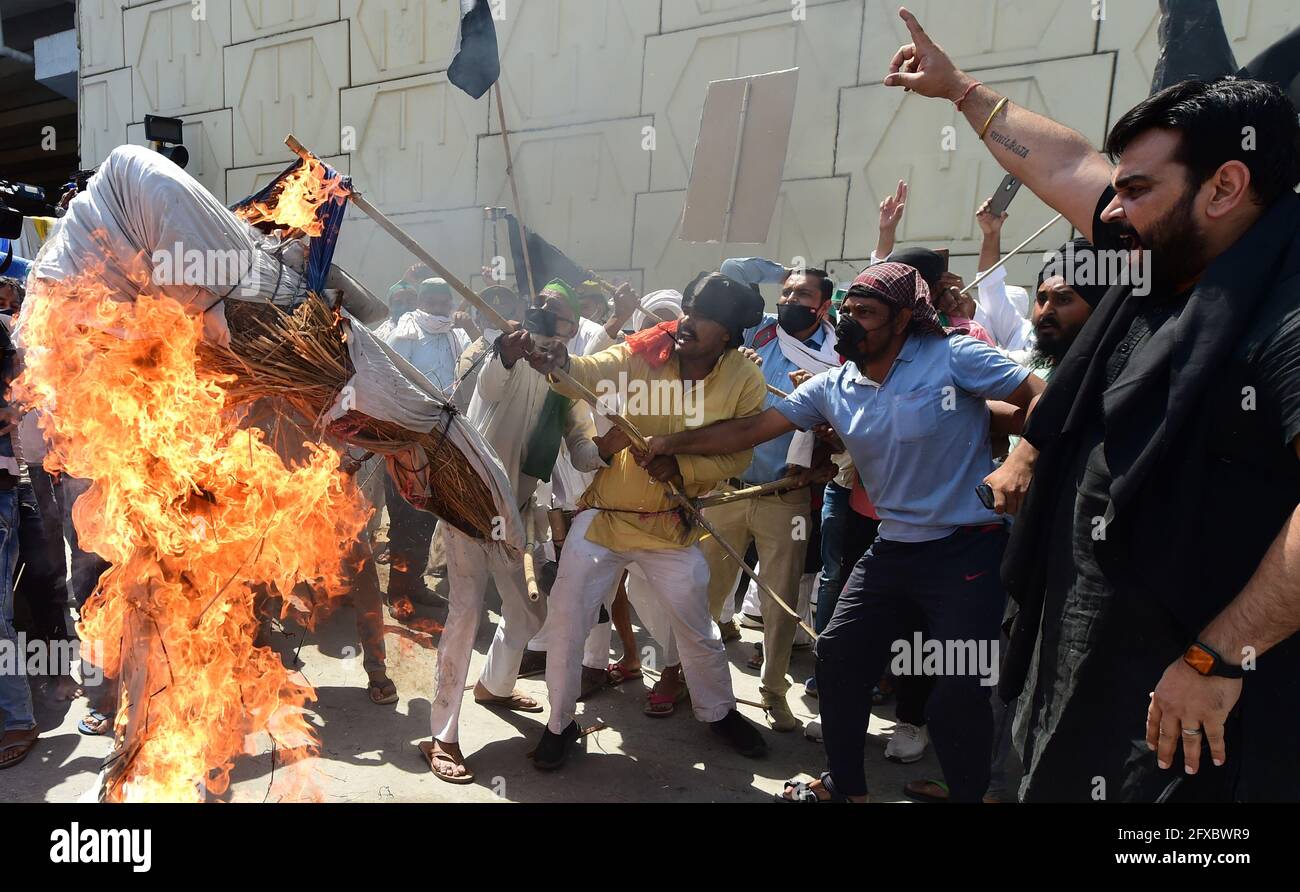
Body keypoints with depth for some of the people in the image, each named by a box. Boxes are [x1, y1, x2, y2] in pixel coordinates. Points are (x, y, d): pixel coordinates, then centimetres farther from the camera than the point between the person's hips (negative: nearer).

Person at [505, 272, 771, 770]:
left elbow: (736, 456, -7)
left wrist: (679, 467, -24)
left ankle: (719, 712, 44)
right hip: (604, 514, 0)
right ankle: (560, 724, 27)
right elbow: (591, 371, -31)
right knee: (566, 620, 3)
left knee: (698, 631, 16)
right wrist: (556, 363, -54)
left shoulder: (746, 381, -12)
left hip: (672, 527, 1)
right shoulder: (645, 351, -15)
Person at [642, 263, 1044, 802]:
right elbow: (750, 430, 1)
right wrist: (673, 444, -2)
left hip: (968, 548, -5)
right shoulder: (832, 387, 1)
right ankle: (845, 786, 31)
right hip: (893, 548, 6)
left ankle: (970, 793, 23)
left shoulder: (953, 358, -13)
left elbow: (1043, 400, -12)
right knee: (836, 657, 8)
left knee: (958, 692, -6)